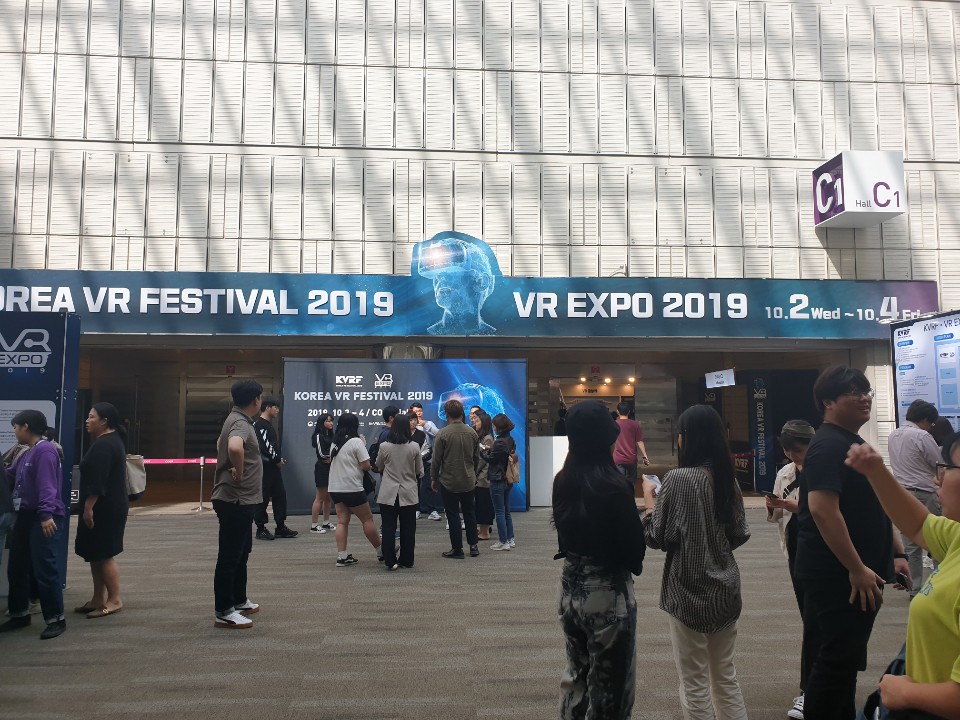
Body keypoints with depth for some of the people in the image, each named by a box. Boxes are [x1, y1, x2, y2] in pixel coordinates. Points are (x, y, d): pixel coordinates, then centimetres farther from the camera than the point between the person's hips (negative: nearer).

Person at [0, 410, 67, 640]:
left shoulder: (45, 450, -15)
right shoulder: (26, 454, 17)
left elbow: (46, 485, -25)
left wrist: (46, 513, -32)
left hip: (45, 519, -10)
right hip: (25, 517, 10)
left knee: (45, 570, -7)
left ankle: (56, 620, 2)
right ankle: (19, 614, 31)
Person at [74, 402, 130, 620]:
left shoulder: (103, 445, -18)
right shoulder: (112, 440, 16)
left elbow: (97, 481, -24)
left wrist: (88, 507, -22)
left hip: (104, 509, -11)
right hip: (109, 507, 11)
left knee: (103, 555, -5)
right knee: (95, 554, 14)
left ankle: (115, 600, 0)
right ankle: (98, 599, 20)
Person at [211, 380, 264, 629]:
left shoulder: (236, 419, 12)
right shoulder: (241, 424, -20)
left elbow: (220, 443, 32)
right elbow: (234, 447, -42)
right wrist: (239, 472, -25)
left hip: (241, 500, 11)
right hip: (236, 500, -11)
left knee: (241, 552, 20)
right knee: (229, 556, -2)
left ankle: (239, 601, 33)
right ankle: (224, 612, 7)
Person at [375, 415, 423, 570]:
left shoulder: (384, 446, -7)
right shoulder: (414, 447, -8)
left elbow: (379, 467, 9)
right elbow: (419, 471, 3)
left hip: (388, 494, 0)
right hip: (409, 494, 0)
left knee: (388, 528, 6)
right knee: (408, 528, 10)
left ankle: (390, 561, 5)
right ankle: (407, 561, 16)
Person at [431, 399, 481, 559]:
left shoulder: (442, 434, -14)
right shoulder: (472, 433, 1)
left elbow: (436, 460, -10)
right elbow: (476, 457, 9)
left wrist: (433, 478, 2)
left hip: (448, 482, -4)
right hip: (468, 481, 4)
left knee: (453, 516, 4)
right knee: (470, 513, 16)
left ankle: (457, 549, 10)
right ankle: (473, 545, 19)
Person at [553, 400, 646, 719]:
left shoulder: (562, 481, -3)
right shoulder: (614, 486, -21)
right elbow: (634, 547, -14)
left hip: (570, 585, 6)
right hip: (607, 590, -6)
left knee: (575, 674, 24)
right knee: (609, 688, 11)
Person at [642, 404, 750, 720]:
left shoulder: (678, 478, -16)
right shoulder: (728, 480, 2)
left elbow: (657, 537, -12)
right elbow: (740, 534, 10)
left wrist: (649, 499, 2)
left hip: (690, 592, -6)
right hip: (725, 589, 6)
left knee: (695, 684, 7)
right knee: (726, 677, 19)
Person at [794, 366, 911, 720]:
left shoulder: (854, 442, 15)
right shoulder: (829, 446, -18)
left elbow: (874, 510, 22)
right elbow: (822, 509, -27)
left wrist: (896, 553, 17)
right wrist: (857, 569, -25)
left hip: (855, 571, 10)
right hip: (838, 574, -10)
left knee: (845, 656, 20)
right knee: (837, 658, -2)